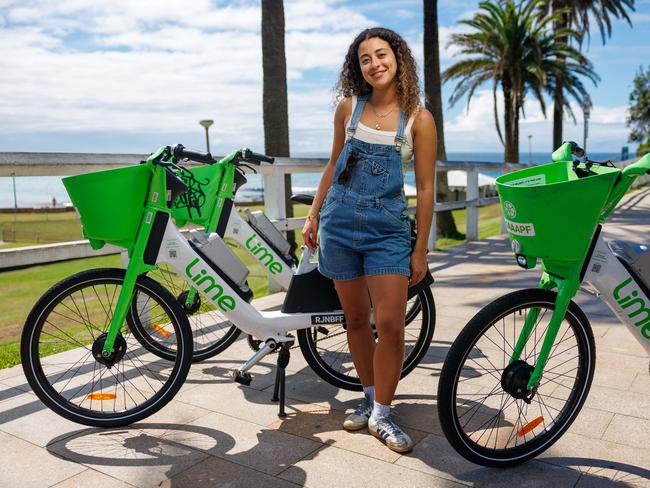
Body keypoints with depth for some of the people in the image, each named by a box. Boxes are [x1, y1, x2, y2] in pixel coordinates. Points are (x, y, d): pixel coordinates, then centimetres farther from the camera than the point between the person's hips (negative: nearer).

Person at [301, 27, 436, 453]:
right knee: (356, 319, 10)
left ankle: (382, 414, 12)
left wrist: (421, 250, -2)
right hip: (340, 222, 3)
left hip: (388, 229, -2)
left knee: (391, 325, -8)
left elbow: (425, 188, -2)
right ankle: (370, 398, 28)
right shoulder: (348, 107, 4)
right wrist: (314, 214, 12)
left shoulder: (419, 119, -3)